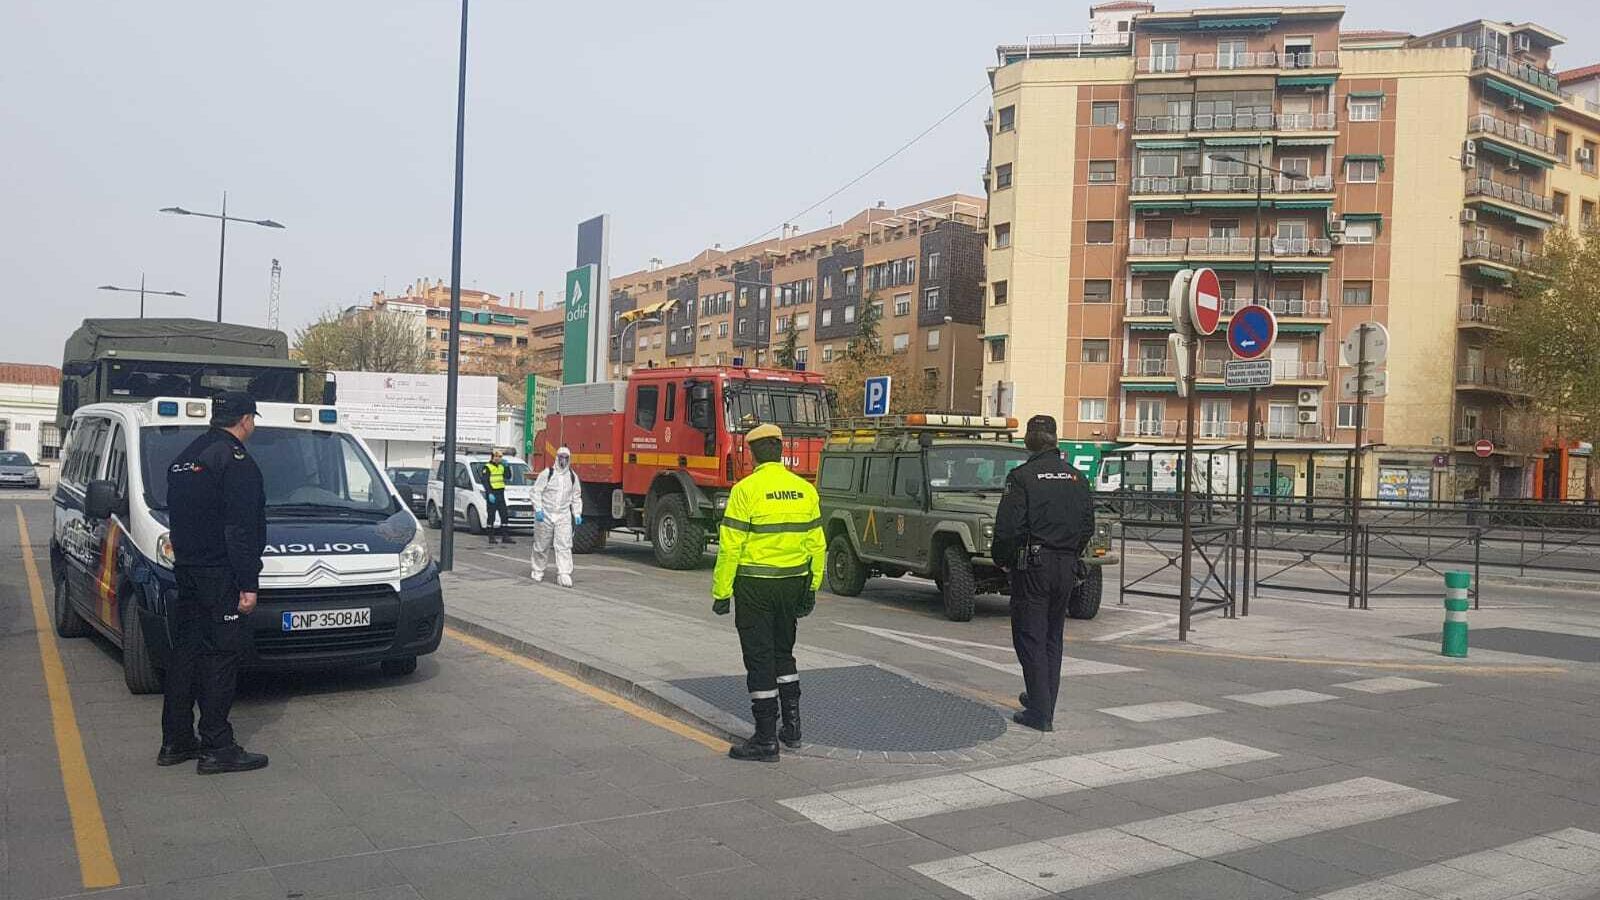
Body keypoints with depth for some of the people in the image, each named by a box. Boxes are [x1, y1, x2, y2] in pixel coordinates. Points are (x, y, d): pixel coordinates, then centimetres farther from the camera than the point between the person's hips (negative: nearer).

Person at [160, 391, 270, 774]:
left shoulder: (185, 458, 16)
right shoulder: (235, 460, -14)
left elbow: (178, 517, 19)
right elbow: (241, 529, -19)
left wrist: (185, 561, 20)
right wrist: (248, 584, -18)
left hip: (186, 570, 9)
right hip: (220, 576, -9)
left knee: (185, 653, 14)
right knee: (221, 657, -4)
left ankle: (175, 742, 20)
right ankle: (217, 749, -1)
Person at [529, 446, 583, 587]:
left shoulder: (573, 476, 8)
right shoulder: (547, 473, -4)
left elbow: (576, 497, 16)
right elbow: (536, 492, -5)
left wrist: (577, 514, 8)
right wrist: (538, 509, -15)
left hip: (563, 516, 2)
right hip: (545, 515, -2)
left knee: (564, 546, -10)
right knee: (542, 545, 9)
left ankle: (564, 575, -12)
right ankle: (538, 572, 26)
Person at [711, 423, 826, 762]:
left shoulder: (746, 489, -12)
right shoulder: (805, 489, 4)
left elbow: (731, 547, -14)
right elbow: (816, 545, 7)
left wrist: (721, 593, -7)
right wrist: (811, 588, 15)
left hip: (755, 585, -5)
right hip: (793, 583, 5)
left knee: (760, 660, 1)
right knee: (783, 652, 21)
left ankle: (766, 740, 5)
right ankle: (792, 728, 25)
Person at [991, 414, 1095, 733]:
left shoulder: (1022, 477, -11)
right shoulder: (1077, 477, 8)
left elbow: (1007, 527, -15)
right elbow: (1087, 525, 10)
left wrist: (1002, 560, 0)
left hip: (1032, 565, -6)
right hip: (1067, 567, 6)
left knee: (1030, 637, 0)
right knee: (1053, 637, 17)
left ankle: (1040, 712, -2)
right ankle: (1044, 702, 26)